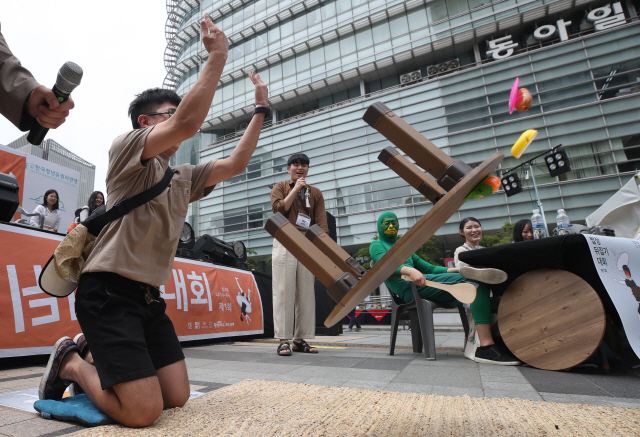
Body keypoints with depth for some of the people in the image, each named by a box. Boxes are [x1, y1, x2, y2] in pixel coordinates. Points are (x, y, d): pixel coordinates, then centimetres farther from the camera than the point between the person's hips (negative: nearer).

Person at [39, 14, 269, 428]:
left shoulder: (184, 177, 17)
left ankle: (104, 364, 26)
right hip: (108, 291, -7)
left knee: (178, 397, 4)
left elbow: (236, 164, 12)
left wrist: (261, 108, 15)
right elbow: (189, 123, -22)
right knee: (144, 412, -13)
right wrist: (217, 56, -15)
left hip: (149, 297, 8)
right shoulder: (126, 146, -4)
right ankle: (71, 363, 12)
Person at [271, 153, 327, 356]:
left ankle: (300, 339, 9)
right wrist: (295, 189, -3)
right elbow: (279, 209, -7)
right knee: (284, 291, -6)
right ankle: (283, 340, -2)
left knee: (306, 293, 2)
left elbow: (321, 223, 6)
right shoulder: (280, 187, 13)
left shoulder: (315, 193, 17)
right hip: (285, 242, -2)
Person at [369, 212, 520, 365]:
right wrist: (409, 270, -30)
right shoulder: (376, 245, 13)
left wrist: (455, 270, 11)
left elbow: (429, 268, 28)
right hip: (409, 288, -7)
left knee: (477, 289, -13)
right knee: (477, 282, -21)